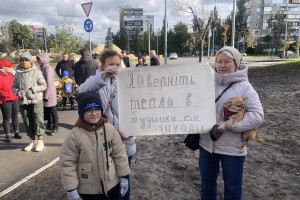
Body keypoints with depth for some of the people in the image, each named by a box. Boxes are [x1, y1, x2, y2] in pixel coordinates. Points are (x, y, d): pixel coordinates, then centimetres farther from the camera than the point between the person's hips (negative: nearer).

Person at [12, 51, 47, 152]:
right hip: (23, 102, 4)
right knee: (27, 122, 11)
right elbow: (13, 87, 16)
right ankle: (32, 141, 26)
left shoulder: (36, 72, -2)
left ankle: (40, 141, 12)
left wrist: (33, 90, -15)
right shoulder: (18, 73, 10)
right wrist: (17, 91, -5)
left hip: (36, 100, -4)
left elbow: (44, 85, -4)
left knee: (38, 121, -3)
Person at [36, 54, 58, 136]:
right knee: (47, 110, 16)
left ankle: (55, 128, 14)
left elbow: (49, 83, -19)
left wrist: (46, 95, -18)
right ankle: (49, 126, 29)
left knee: (52, 111, 2)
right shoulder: (43, 68, 11)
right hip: (45, 93, 9)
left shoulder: (48, 69, -16)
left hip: (50, 93, -9)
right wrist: (44, 95, 16)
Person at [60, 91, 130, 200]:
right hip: (86, 190, -2)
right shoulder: (74, 135, -15)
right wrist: (71, 189, -7)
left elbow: (119, 154, 0)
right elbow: (68, 163, -9)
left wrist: (123, 177, 3)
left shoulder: (110, 130, -7)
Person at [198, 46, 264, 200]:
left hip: (232, 147, -4)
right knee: (207, 182, 22)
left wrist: (229, 125, -24)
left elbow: (257, 115, -17)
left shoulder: (244, 86, -11)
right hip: (207, 144, 4)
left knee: (232, 187, 16)